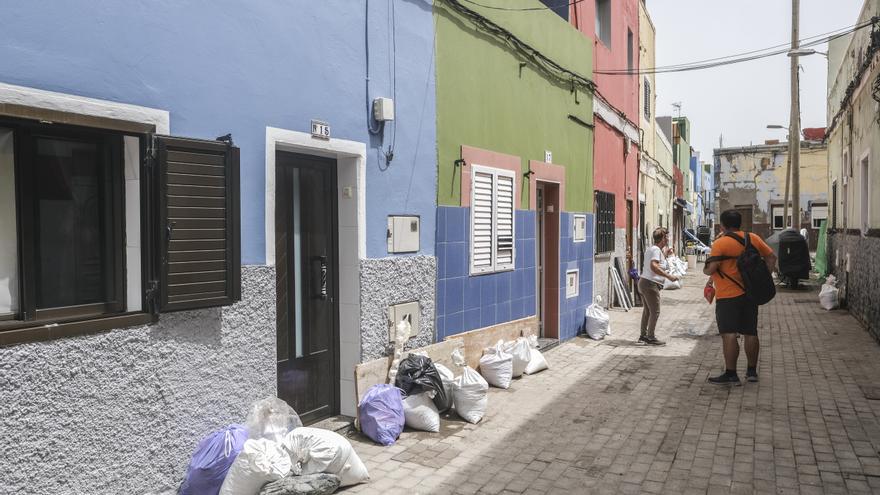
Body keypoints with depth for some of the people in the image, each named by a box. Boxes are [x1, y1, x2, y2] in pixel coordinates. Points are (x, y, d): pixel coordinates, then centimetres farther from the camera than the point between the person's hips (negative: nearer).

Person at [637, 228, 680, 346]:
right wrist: (669, 276, -28)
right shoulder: (656, 250, -14)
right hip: (650, 284, -10)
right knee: (655, 312, -4)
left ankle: (643, 335, 25)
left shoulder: (651, 249, 17)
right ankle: (651, 337, 0)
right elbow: (654, 266, -26)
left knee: (647, 310, 18)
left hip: (643, 282, 10)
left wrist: (665, 254, 24)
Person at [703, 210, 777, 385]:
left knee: (729, 334, -6)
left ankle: (731, 374, -7)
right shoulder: (753, 238, 7)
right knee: (750, 333, 13)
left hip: (728, 296, -7)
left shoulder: (720, 243, -12)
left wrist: (706, 270, 5)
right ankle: (751, 371, 22)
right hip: (750, 293, 7)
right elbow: (771, 257, 13)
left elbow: (710, 269, -17)